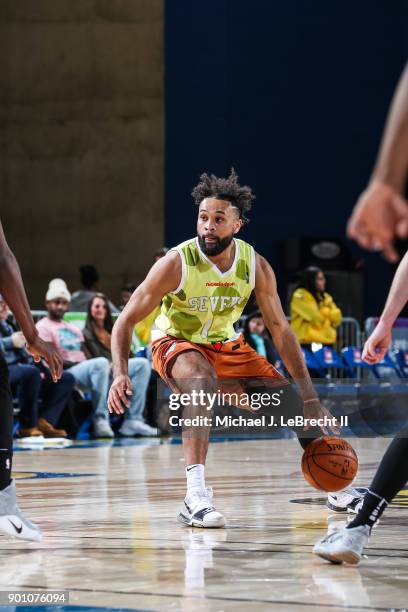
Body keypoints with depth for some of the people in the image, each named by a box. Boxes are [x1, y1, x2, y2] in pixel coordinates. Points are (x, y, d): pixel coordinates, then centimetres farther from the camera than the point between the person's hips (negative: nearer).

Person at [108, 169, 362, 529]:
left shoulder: (256, 266, -15)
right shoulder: (176, 263, -26)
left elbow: (280, 329, -6)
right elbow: (127, 320, -22)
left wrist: (310, 397, -8)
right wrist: (121, 374, -39)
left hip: (226, 347, 5)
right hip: (176, 344, -5)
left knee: (292, 401, -1)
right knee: (203, 381, -39)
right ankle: (196, 497, -45)